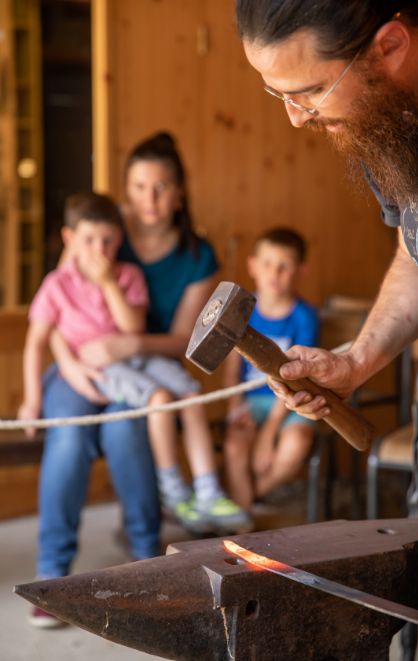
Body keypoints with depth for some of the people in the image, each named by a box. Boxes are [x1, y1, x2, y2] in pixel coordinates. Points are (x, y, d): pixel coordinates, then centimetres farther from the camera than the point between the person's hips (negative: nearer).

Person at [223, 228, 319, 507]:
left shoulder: (304, 317, -8)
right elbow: (232, 368, 5)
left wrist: (270, 428, -16)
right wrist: (236, 407, -12)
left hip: (290, 403, -1)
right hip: (251, 400, 2)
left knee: (296, 444, -31)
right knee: (235, 445, -27)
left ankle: (255, 490, -2)